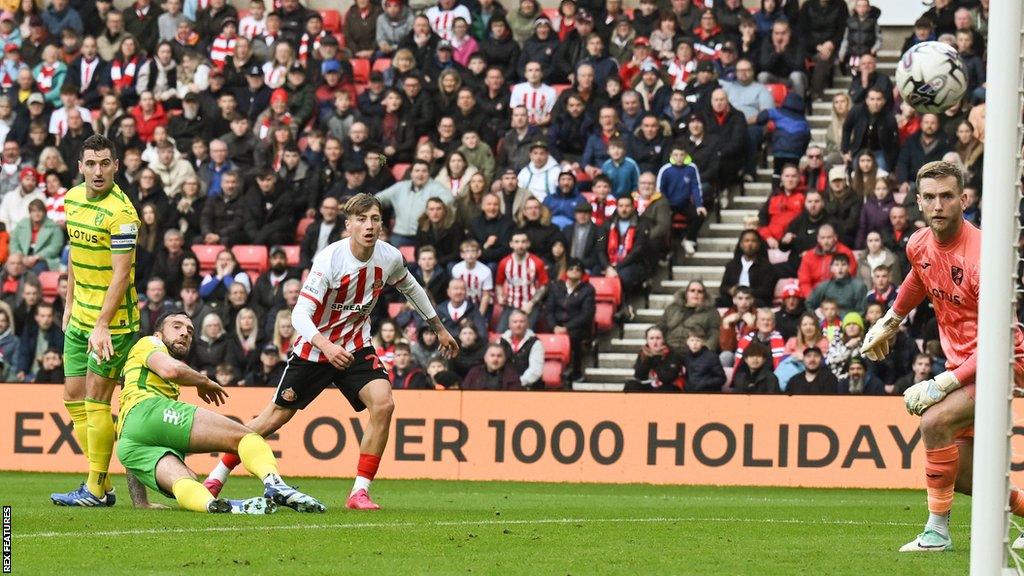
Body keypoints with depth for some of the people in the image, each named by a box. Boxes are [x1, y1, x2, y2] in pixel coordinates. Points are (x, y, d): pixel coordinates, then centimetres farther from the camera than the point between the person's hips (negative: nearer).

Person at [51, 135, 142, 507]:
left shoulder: (121, 212, -19)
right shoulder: (73, 198, 6)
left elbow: (121, 274, -21)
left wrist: (103, 325, -25)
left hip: (113, 319, -8)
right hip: (80, 318, 9)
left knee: (95, 400, -7)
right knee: (73, 398, 9)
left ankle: (96, 490, -1)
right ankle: (101, 484, 15)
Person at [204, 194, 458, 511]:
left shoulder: (390, 257, -11)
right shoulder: (330, 259, -26)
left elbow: (410, 288, 14)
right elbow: (300, 314, -30)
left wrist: (439, 329, 23)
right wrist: (326, 346, -47)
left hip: (355, 346, 3)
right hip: (313, 349, -3)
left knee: (383, 403, -21)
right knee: (276, 416, 4)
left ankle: (360, 492, -14)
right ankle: (217, 477, 23)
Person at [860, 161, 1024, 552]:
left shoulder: (981, 255, -27)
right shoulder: (919, 245, -4)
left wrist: (944, 383, -30)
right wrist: (890, 321, 34)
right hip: (960, 362, 8)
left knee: (934, 421, -28)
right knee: (960, 474, 7)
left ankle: (938, 531, -16)